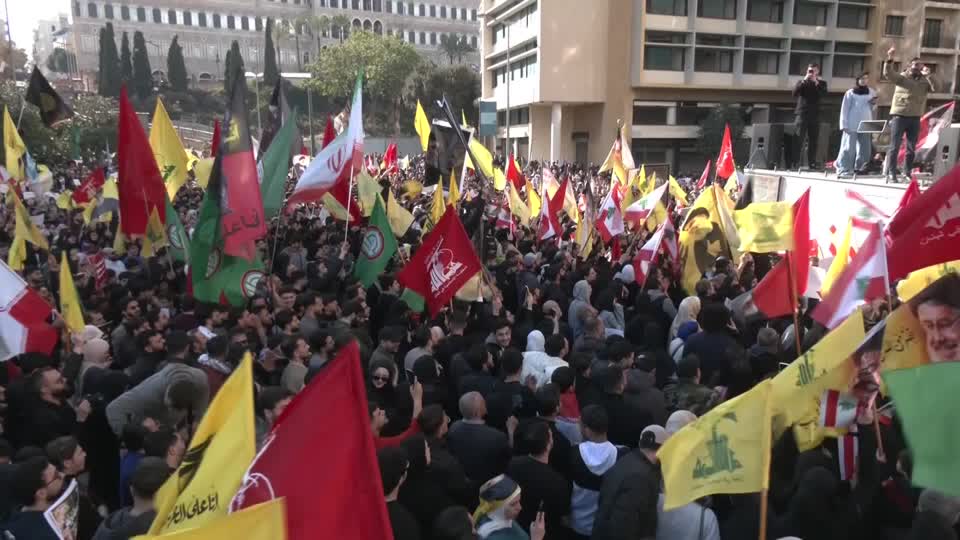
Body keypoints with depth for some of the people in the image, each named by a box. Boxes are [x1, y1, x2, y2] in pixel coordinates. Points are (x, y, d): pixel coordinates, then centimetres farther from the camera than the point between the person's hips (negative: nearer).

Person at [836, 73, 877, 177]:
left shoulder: (872, 92, 14)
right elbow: (844, 109, -1)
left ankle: (859, 168, 16)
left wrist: (874, 104, 1)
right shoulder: (850, 93, 2)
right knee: (849, 148, -10)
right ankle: (843, 170, -10)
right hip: (852, 125, -5)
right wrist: (844, 125, -8)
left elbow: (872, 109, 24)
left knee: (865, 148, 4)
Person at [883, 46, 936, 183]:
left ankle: (907, 173, 18)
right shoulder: (902, 77, 0)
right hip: (899, 116, -4)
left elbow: (936, 88, -5)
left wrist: (928, 75, -13)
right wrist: (890, 59, -29)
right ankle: (891, 173, -5)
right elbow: (888, 74, -15)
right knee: (894, 146, -6)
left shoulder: (925, 81, 8)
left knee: (912, 148, 8)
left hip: (915, 118, 4)